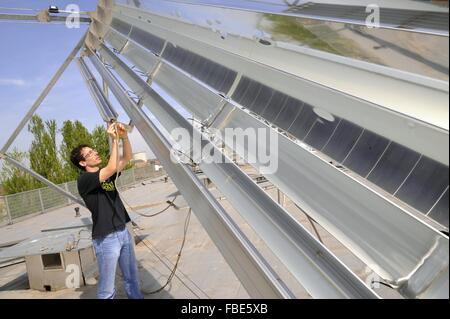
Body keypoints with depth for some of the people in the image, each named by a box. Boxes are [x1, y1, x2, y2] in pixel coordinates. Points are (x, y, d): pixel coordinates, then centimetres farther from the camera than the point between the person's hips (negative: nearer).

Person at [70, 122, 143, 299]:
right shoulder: (84, 180, -11)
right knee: (107, 289, 2)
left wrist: (124, 136, -4)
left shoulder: (106, 173, 12)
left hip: (123, 232, 7)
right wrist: (114, 140, -19)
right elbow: (112, 168, -24)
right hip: (106, 238, -7)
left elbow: (127, 157, 11)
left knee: (132, 279, 16)